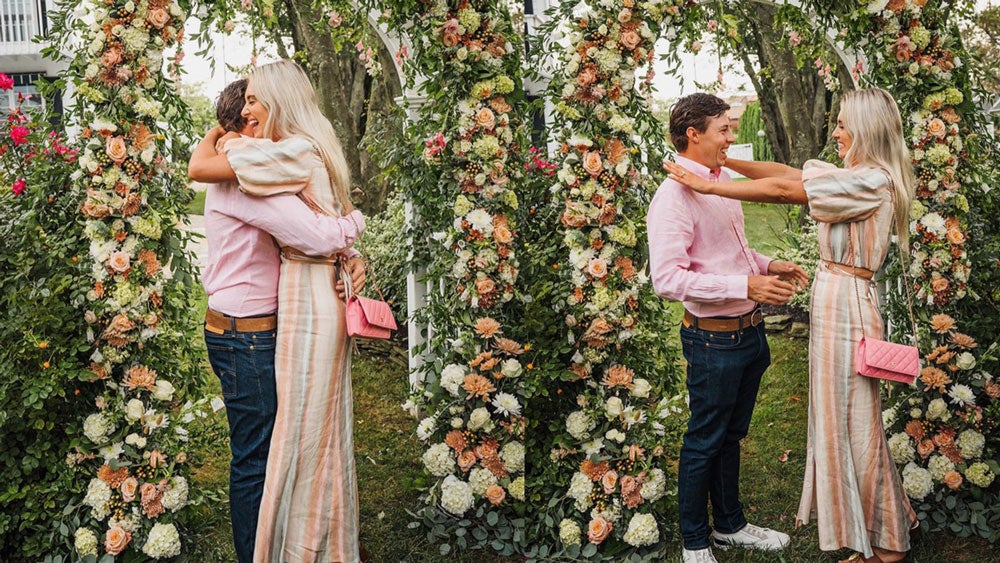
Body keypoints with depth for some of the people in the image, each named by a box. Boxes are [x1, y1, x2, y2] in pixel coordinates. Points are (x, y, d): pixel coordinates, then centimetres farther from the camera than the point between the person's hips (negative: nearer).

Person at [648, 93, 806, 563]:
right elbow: (667, 279, -27)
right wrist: (746, 285, -28)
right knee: (705, 442, 5)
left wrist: (769, 266, 7)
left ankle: (730, 525, 38)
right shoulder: (674, 196, -19)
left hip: (749, 330, 9)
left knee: (731, 435, 21)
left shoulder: (722, 182, 10)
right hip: (714, 339, -9)